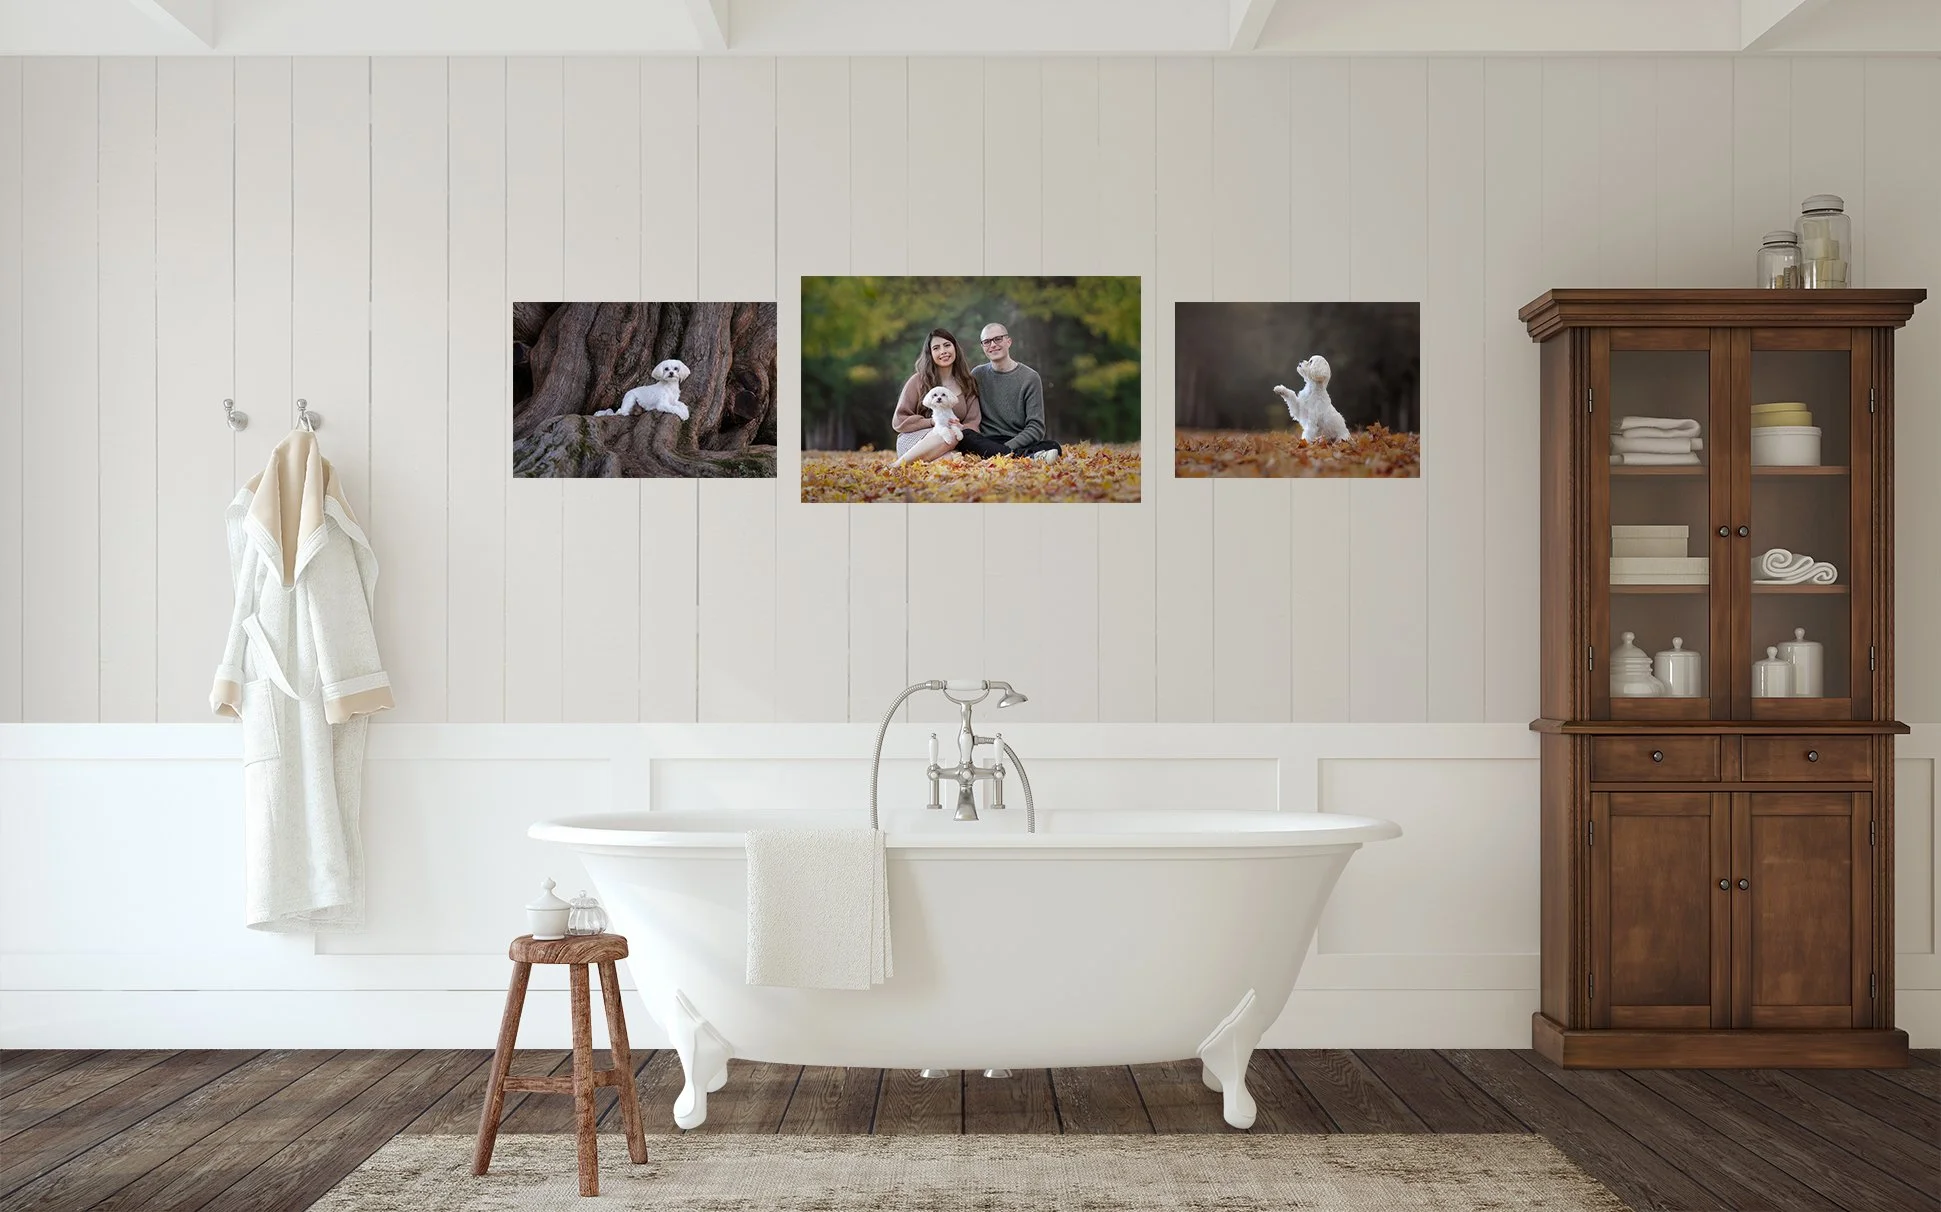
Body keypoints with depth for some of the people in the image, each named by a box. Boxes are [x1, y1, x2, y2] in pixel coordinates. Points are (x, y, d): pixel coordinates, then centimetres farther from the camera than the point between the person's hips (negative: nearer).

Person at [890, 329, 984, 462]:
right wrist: (933, 422, -13)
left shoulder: (967, 383, 15)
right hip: (913, 439, -2)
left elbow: (972, 422, 9)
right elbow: (899, 421, 2)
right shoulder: (918, 381, 4)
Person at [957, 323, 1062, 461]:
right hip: (987, 442, 3)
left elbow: (1036, 428, -1)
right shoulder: (977, 375, 13)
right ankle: (1028, 456, -42)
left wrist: (1007, 447, -17)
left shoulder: (1030, 377, 5)